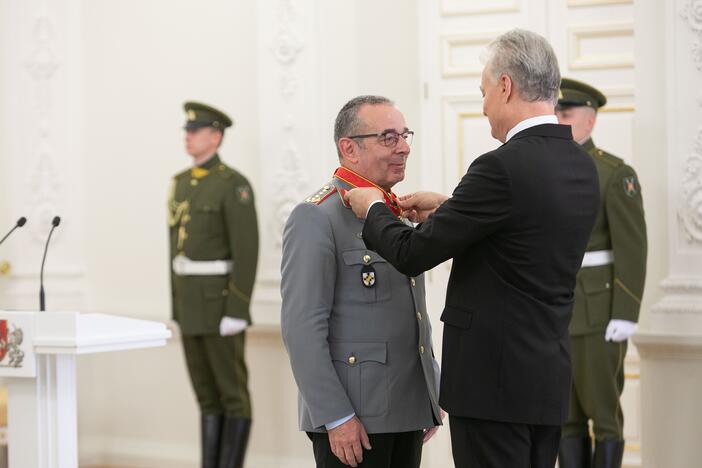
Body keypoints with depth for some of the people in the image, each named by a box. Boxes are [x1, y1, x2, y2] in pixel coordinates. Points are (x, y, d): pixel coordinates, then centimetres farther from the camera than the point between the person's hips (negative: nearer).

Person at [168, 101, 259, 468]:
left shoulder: (234, 185, -13)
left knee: (232, 391, -2)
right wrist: (178, 304, 16)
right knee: (206, 390, 11)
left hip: (221, 299, -8)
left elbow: (247, 252, -17)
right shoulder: (182, 182, 13)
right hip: (191, 298, 8)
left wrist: (237, 312, -21)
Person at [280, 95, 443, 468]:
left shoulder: (397, 213, 16)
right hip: (352, 419, -7)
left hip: (408, 410, 8)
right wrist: (336, 417, -19)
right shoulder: (316, 218, -10)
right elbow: (302, 328, -16)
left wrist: (431, 395, 16)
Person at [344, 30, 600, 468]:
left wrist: (372, 208, 6)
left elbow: (413, 254, -13)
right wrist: (447, 208, 21)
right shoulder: (583, 166, 7)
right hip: (549, 380, 8)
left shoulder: (503, 167, -18)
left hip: (494, 378, -8)